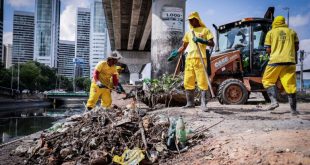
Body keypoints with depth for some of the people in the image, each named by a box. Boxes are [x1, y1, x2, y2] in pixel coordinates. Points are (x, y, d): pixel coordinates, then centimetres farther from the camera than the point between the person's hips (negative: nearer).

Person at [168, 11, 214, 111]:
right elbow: (183, 47, 24)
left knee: (202, 82, -8)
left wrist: (201, 40, -17)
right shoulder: (189, 32, 21)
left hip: (200, 59, -5)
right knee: (188, 82, 3)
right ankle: (190, 103, 12)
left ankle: (203, 104, -5)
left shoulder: (205, 30, 7)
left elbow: (212, 44, -2)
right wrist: (175, 53, 11)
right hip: (189, 59, 5)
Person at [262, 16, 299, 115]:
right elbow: (297, 48, 12)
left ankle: (274, 101, -6)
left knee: (267, 81, 12)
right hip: (290, 61, 2)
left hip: (275, 60, -2)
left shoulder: (270, 32, 9)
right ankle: (293, 109, 7)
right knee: (290, 84, 4)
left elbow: (268, 50, 4)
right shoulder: (292, 32, 14)